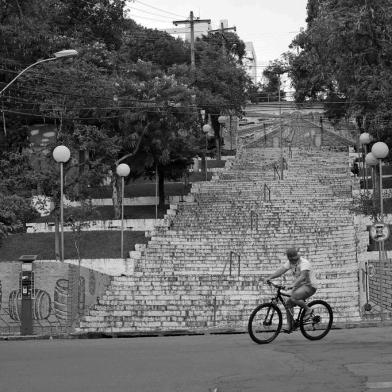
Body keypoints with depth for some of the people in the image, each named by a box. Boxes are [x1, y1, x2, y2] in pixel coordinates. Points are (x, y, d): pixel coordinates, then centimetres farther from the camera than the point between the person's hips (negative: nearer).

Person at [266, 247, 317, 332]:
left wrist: (293, 285, -46)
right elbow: (281, 270, -5)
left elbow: (303, 276, -34)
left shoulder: (304, 263, -21)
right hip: (300, 286, 9)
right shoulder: (290, 262, 4)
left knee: (294, 297, -31)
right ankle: (289, 326, 9)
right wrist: (270, 278, -18)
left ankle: (308, 310, -9)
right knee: (288, 303, 0)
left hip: (310, 286, -9)